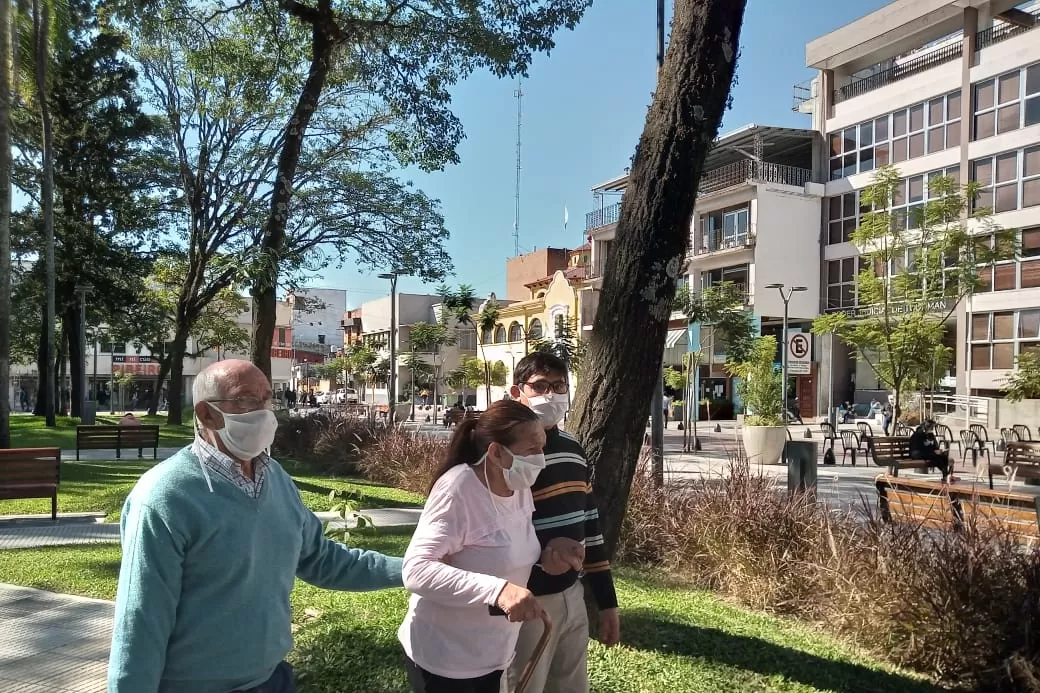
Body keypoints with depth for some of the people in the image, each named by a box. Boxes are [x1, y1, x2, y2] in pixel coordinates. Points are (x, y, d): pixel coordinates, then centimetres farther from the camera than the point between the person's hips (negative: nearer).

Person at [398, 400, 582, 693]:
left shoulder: (519, 488, 0)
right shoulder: (457, 489, -25)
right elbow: (416, 571, -31)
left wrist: (545, 556, -7)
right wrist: (497, 589, -41)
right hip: (444, 660, -7)